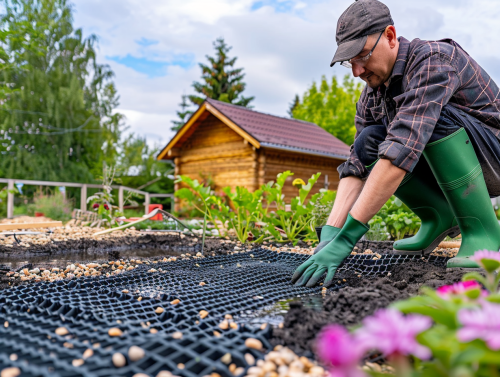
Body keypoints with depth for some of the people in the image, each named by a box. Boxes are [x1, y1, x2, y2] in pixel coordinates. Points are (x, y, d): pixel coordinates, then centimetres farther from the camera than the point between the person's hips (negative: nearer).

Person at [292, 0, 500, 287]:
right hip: (449, 165, 6)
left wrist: (347, 237, -44)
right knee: (369, 143, -14)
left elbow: (403, 148, -40)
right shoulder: (371, 97, -4)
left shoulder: (434, 59, -27)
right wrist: (330, 233, -25)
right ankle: (440, 218, 0)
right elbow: (357, 167, -10)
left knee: (435, 116, -33)